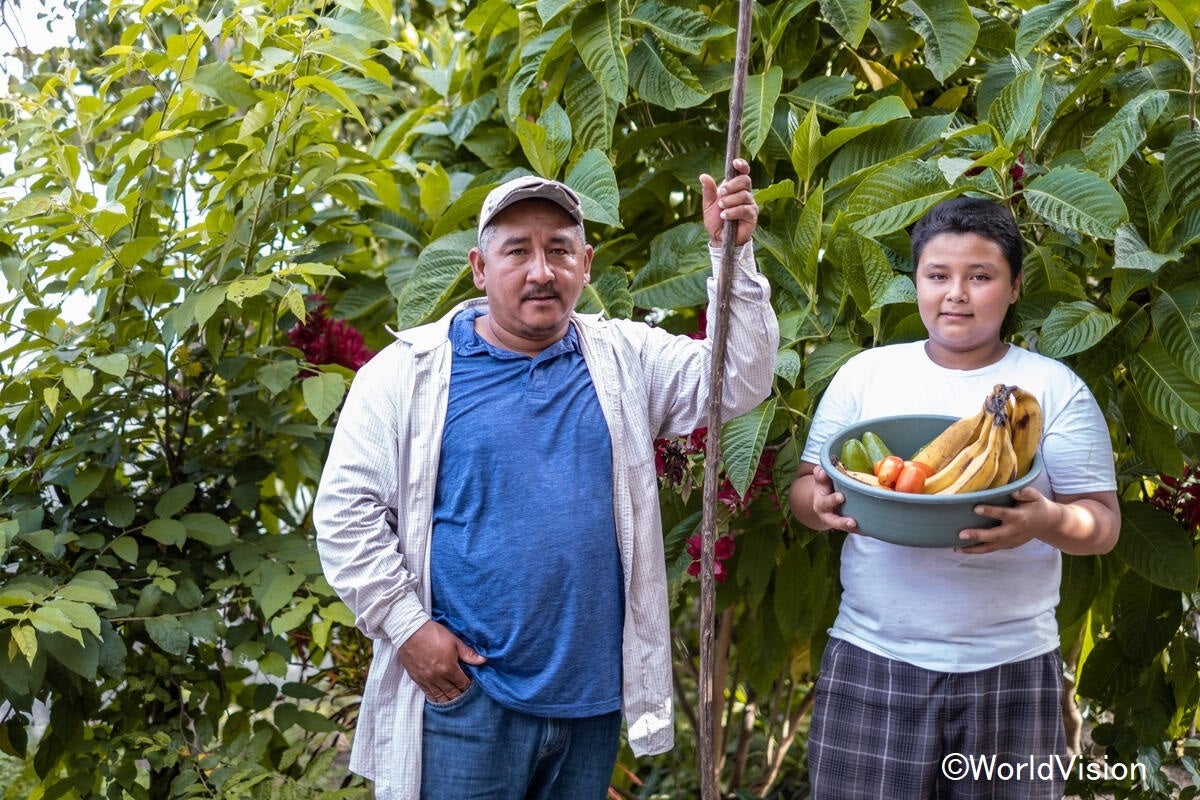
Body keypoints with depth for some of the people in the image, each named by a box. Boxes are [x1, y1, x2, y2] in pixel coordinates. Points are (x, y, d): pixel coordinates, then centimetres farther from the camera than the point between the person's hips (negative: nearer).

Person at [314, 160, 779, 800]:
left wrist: (733, 255, -13)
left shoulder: (623, 359, 6)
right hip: (465, 693, -3)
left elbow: (737, 382, -2)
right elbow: (347, 509, -4)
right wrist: (406, 626, -10)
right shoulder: (409, 370, -4)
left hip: (594, 696, 4)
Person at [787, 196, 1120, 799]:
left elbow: (1104, 523, 1)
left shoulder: (1056, 388, 1)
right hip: (871, 659, 1)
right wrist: (821, 502, -15)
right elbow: (804, 488, 9)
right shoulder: (864, 373, 6)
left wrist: (1046, 521, -22)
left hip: (1011, 668, -1)